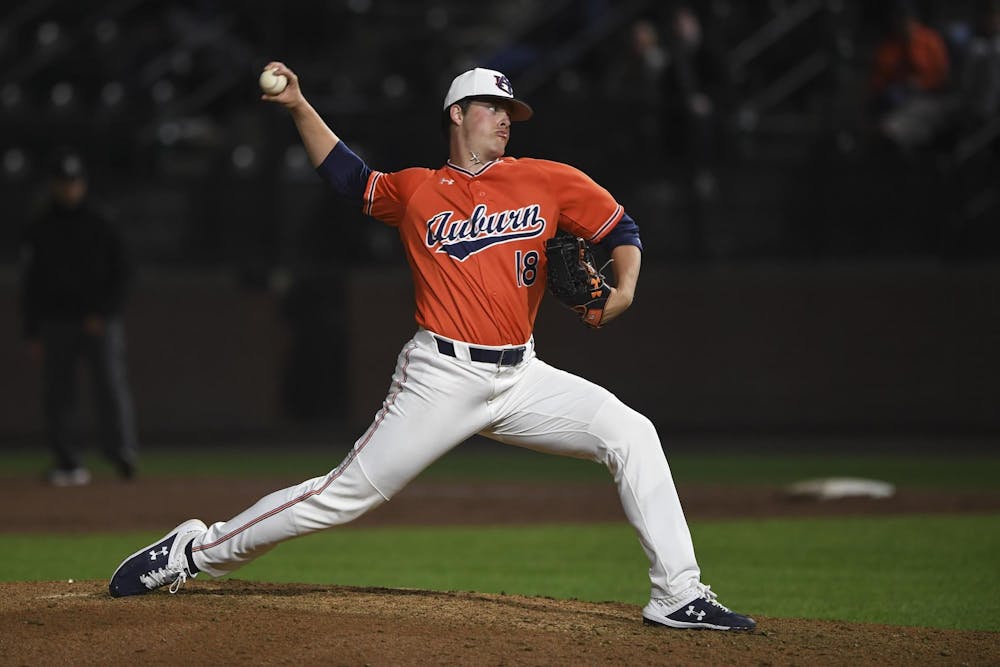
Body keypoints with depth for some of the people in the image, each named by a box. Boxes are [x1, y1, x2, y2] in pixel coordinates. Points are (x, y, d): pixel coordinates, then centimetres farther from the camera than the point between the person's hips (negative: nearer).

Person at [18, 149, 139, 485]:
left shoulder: (101, 224, 5)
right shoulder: (39, 230, 8)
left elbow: (121, 274, 5)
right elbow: (30, 285, 9)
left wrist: (103, 314, -7)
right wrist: (32, 335, 3)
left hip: (100, 322, -2)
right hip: (56, 323, 2)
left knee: (111, 382, -16)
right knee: (56, 396, -1)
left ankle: (122, 454, -25)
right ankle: (68, 464, 5)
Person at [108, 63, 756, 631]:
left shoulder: (546, 180, 7)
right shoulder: (417, 191, 6)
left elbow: (622, 229, 10)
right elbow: (349, 175, 21)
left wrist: (623, 290, -9)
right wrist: (300, 108, 13)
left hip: (521, 378, 3)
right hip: (441, 378, -3)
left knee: (631, 434, -13)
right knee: (345, 493, -5)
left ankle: (678, 594, -10)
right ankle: (195, 551, 7)